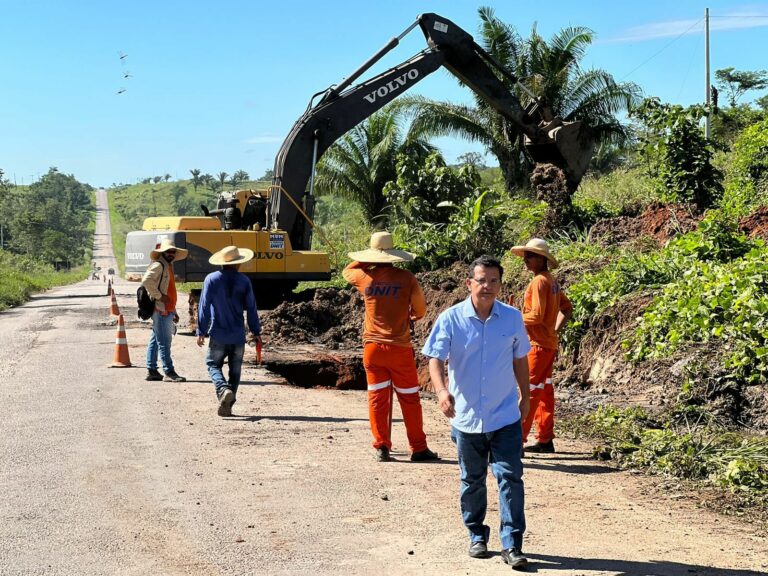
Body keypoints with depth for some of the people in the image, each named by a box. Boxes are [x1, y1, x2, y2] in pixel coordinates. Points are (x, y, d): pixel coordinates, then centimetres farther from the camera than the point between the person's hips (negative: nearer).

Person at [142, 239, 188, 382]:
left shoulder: (168, 266, 22)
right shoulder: (158, 265, -9)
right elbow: (146, 281, -24)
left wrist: (173, 311, 25)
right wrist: (160, 296, -21)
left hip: (167, 310, 10)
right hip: (160, 310, -10)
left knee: (155, 340, 12)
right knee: (164, 342, -9)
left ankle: (151, 370, 17)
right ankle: (169, 372, -10)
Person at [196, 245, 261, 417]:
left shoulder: (211, 279, -5)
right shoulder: (244, 281, -3)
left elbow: (204, 307, -5)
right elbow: (251, 308, 0)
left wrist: (201, 332, 2)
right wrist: (256, 332, 9)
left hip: (218, 335, -1)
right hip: (238, 335, 1)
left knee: (213, 365, 11)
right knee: (235, 370, 11)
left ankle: (224, 390, -16)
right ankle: (227, 406, 10)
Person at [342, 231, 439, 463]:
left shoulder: (365, 277, -3)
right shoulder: (406, 278, -9)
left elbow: (347, 271, 21)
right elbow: (420, 310, 2)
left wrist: (366, 261, 18)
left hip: (372, 346, 2)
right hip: (400, 348, -2)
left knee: (377, 398, 9)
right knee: (409, 399, 6)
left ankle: (381, 447, 9)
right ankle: (418, 448, 10)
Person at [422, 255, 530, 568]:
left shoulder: (513, 318, -2)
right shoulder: (450, 319, -8)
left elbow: (520, 360, 10)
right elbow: (435, 359, -11)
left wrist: (524, 397, 16)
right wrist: (442, 390, -29)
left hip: (506, 416, 0)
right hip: (466, 417, 0)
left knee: (510, 478, -5)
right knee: (472, 481, 14)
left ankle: (512, 544, -1)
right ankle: (477, 537, 30)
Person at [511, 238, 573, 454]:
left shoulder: (539, 282, -15)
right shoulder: (552, 281, 14)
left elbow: (536, 315, -22)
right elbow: (567, 308, 22)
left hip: (538, 345, -10)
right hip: (549, 343, 10)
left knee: (529, 391, -10)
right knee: (544, 390, 12)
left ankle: (517, 440, -11)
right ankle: (545, 440, 16)